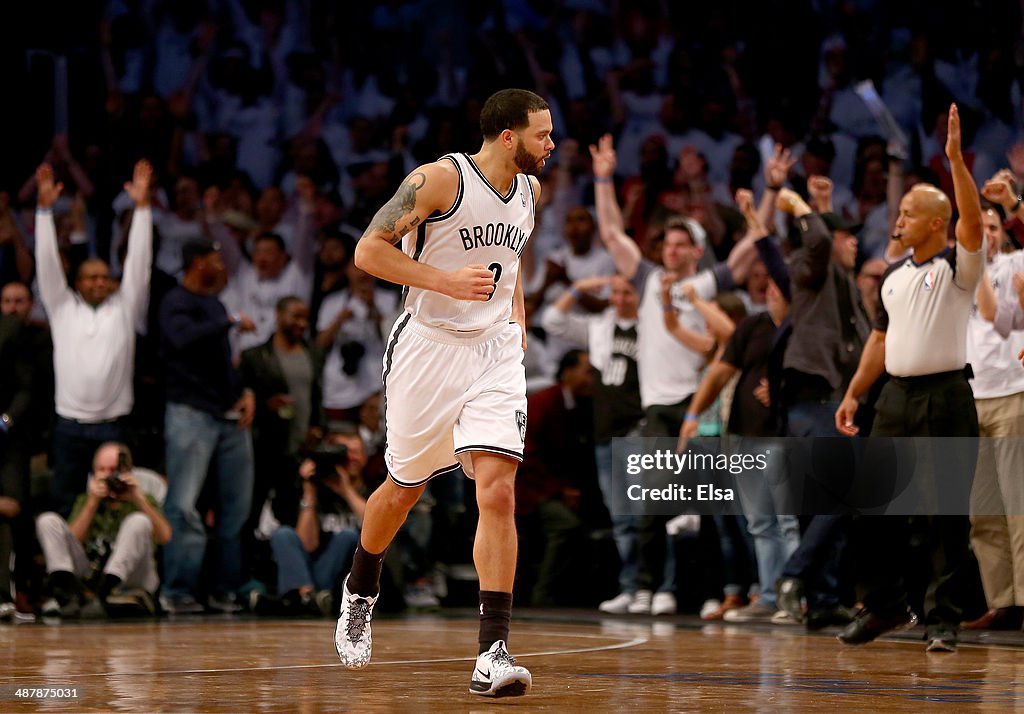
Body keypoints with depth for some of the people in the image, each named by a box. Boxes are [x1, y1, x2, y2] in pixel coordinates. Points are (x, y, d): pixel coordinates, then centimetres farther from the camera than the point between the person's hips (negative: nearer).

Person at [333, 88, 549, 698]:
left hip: (496, 353, 4)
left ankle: (493, 653, -17)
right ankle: (360, 593, 44)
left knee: (498, 494, -14)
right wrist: (446, 281, -22)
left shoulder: (530, 190, 8)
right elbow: (369, 250, -14)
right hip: (430, 346, -4)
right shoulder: (440, 179, -14)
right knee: (404, 488, 13)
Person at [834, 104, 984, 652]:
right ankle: (885, 606, 18)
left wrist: (956, 158, -29)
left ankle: (945, 618, 5)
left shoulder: (957, 266, -4)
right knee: (878, 505, 5)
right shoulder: (893, 275, 15)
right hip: (896, 396, 6)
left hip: (946, 396, -6)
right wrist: (853, 395, 14)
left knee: (948, 514, -1)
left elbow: (973, 221, -23)